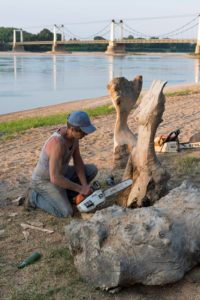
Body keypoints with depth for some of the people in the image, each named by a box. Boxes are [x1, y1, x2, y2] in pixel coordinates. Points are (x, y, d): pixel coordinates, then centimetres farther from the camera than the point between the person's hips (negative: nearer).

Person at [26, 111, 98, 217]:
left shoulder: (73, 134, -12)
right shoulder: (58, 144, -40)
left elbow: (78, 162, -4)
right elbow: (55, 178, -39)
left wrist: (84, 185, -15)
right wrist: (80, 189, -30)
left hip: (59, 173, 8)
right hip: (44, 181, -8)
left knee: (92, 169, -1)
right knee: (66, 212, -23)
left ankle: (63, 195, 8)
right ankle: (35, 197, 1)